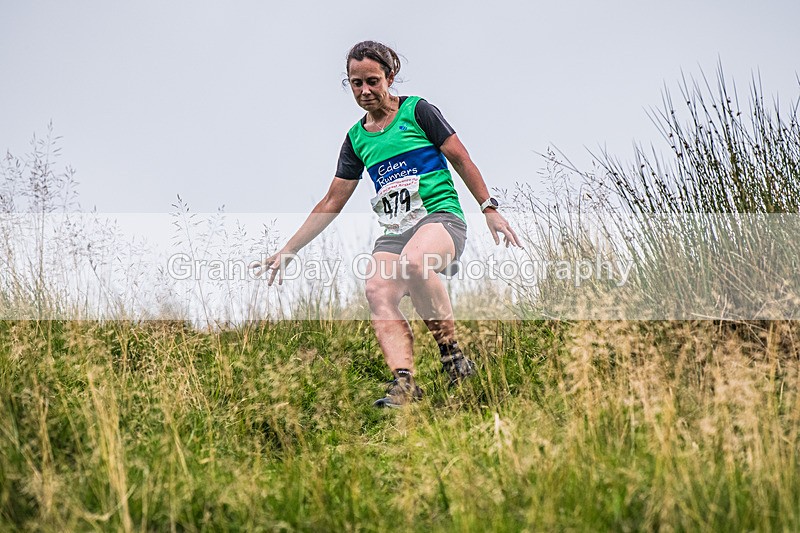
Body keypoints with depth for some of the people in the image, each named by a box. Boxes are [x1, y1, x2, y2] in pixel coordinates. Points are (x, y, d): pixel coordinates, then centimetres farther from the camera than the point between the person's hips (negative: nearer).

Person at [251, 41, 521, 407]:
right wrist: (286, 252, 17)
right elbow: (331, 204, 20)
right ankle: (404, 383, -37)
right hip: (393, 232, 5)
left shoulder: (416, 111, 5)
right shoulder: (356, 138, 17)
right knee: (378, 292, -27)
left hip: (440, 216, -4)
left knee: (414, 261, -39)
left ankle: (452, 354, -24)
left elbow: (462, 160, 6)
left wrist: (490, 210, -3)